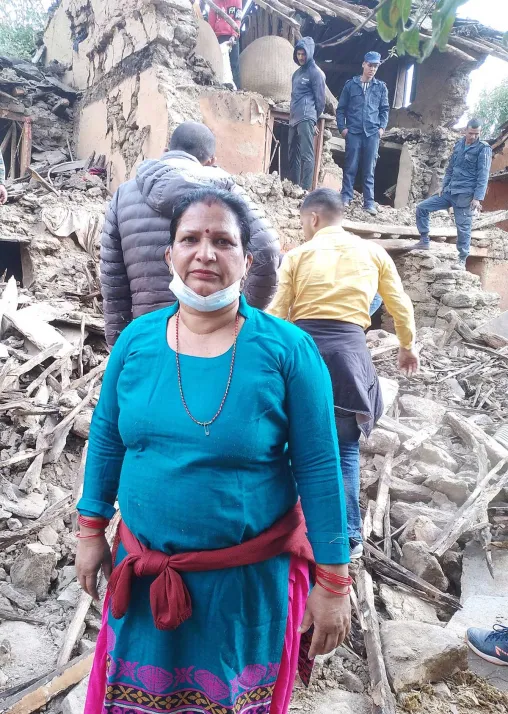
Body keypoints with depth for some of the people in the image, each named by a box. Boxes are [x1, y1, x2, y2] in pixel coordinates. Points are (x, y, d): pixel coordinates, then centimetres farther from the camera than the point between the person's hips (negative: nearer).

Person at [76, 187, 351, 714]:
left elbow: (319, 470, -13)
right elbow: (106, 438, 6)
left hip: (249, 581, -3)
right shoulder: (136, 339, -5)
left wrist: (333, 580, -9)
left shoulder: (287, 348, -16)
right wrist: (91, 530, 10)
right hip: (145, 572, 4)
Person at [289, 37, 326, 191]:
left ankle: (306, 189, -16)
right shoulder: (297, 72, 21)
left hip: (306, 119, -9)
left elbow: (320, 100, -3)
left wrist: (315, 121, 1)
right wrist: (292, 116, 20)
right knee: (294, 154, 9)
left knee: (306, 154, -13)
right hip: (294, 119, 9)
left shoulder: (316, 73, -3)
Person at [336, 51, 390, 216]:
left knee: (369, 169, 1)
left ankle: (369, 202, 2)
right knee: (350, 167, 0)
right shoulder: (350, 84, 8)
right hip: (353, 132, -1)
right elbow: (341, 108, 7)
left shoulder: (381, 87, 12)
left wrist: (382, 127, 0)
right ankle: (346, 197, 7)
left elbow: (385, 109, 14)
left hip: (372, 133, 1)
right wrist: (342, 127, -4)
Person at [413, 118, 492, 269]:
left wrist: (478, 198, -20)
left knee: (463, 227, -6)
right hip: (449, 192, 7)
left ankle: (462, 260, 4)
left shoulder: (483, 149, -6)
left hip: (465, 195, -7)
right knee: (422, 207, 5)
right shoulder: (459, 144, 12)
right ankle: (424, 241, 14)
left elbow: (483, 176, -12)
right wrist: (443, 187, 12)